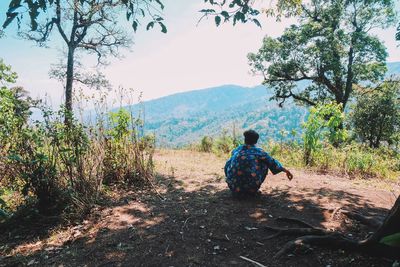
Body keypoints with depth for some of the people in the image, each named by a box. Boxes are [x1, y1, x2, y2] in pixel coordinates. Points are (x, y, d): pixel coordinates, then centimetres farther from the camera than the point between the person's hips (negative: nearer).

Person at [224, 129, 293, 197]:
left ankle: (239, 191, 23)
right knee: (265, 164, 17)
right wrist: (285, 170, 25)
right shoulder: (258, 151, 2)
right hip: (251, 187, -3)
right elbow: (272, 162, 12)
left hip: (234, 187, 3)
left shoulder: (237, 150, 12)